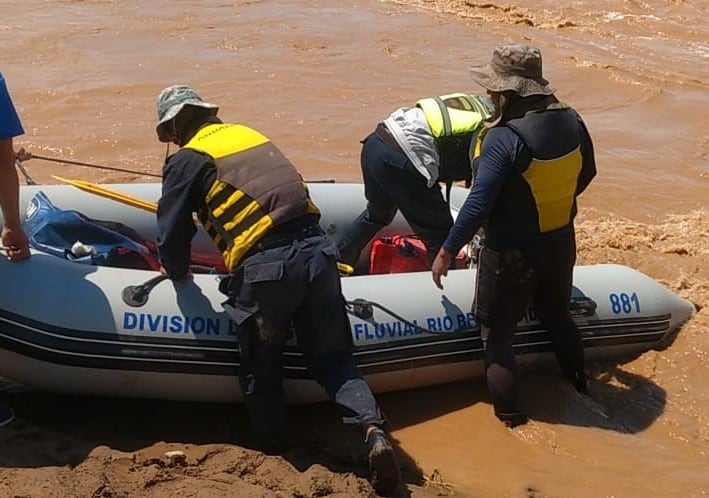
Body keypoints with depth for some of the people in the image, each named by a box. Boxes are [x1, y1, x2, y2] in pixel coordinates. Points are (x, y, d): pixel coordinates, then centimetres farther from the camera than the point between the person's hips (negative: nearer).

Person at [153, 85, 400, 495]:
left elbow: (173, 234, 6)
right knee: (333, 358, 15)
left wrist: (178, 273, 27)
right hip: (318, 249, 5)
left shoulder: (187, 160, 5)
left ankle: (271, 449, 31)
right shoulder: (251, 134, 22)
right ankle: (373, 427, -4)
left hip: (265, 268, -5)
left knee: (261, 367, 17)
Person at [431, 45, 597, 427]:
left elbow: (478, 206, -27)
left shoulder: (503, 138, -28)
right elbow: (586, 174, 9)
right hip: (561, 242, 7)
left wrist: (447, 251, -16)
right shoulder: (571, 121, -7)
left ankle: (508, 412, 19)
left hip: (511, 252, -7)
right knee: (557, 315, 29)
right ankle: (578, 382, 47)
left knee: (497, 332, 12)